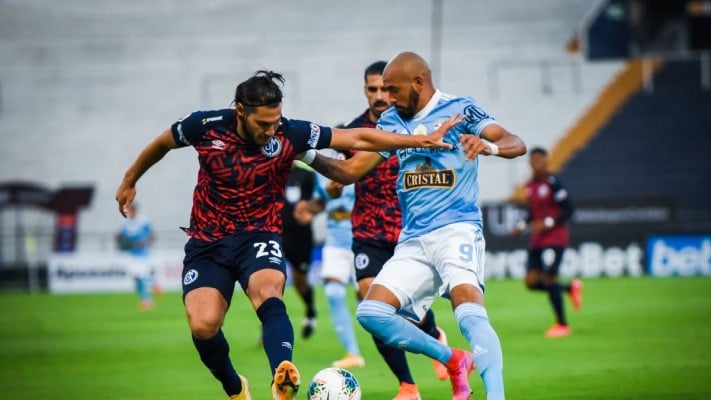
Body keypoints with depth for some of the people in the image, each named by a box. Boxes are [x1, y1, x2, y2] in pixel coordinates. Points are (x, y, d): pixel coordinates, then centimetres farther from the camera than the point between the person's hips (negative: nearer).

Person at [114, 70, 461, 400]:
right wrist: (129, 180, 22)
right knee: (203, 325, -19)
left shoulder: (290, 134, -12)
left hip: (259, 237, -1)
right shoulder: (205, 127, -12)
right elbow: (161, 144, 9)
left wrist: (422, 141, -15)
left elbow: (358, 138, -11)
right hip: (207, 241, 1)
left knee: (268, 294, -33)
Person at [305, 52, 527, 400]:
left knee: (469, 312, -29)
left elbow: (516, 144, -11)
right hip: (412, 241, 6)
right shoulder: (392, 121, 14)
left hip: (456, 229, -6)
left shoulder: (459, 109, -2)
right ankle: (453, 361, 5)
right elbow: (351, 171, 16)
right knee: (371, 312, -10)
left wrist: (488, 145, -33)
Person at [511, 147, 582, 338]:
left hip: (555, 239, -8)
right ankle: (571, 288, 25)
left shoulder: (552, 183, -14)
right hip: (537, 241, 8)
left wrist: (547, 223, -22)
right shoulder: (530, 185, 10)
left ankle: (562, 325, 3)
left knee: (548, 279, -12)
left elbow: (568, 209, -14)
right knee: (532, 282, 2)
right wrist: (522, 225, 4)